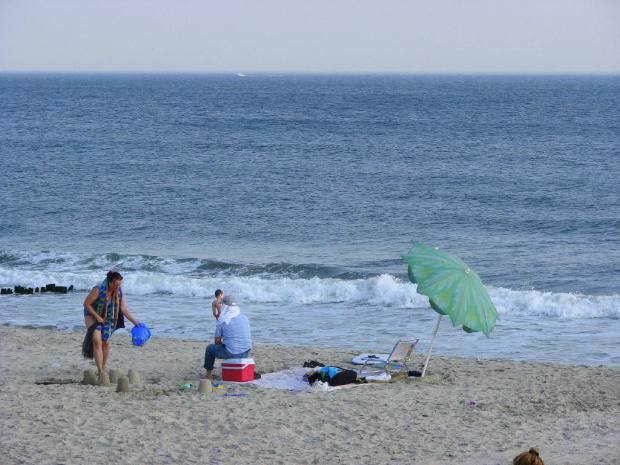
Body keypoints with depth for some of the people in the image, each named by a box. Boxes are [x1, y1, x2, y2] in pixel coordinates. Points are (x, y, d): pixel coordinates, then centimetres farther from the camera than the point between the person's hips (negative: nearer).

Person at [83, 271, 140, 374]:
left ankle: (103, 369, 18)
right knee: (97, 341, -19)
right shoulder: (99, 290, -28)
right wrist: (97, 317, -22)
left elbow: (124, 309, -3)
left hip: (106, 318, 6)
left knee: (106, 343, 4)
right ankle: (100, 370, -22)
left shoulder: (119, 291, -10)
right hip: (92, 315, -6)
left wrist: (135, 322, -8)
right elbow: (86, 304, -21)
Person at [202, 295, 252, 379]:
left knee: (210, 348, 22)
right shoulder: (245, 318, 6)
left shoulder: (222, 322, -9)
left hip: (231, 353, -5)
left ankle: (208, 374, 29)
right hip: (246, 353, 5)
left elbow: (217, 342, -2)